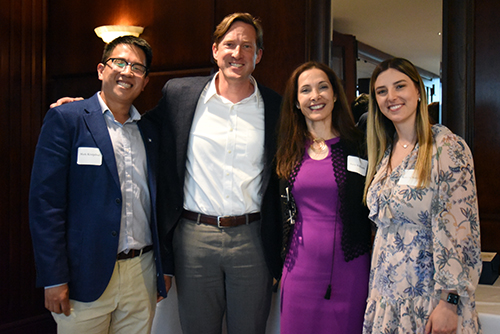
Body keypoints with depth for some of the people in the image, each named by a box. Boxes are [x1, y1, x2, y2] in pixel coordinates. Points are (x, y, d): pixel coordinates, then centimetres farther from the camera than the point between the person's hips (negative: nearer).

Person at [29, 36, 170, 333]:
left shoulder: (150, 132, 11)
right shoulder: (65, 119, -4)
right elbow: (45, 202, -9)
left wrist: (165, 269, 12)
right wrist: (54, 279, -12)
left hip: (142, 274, 5)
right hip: (86, 276, -4)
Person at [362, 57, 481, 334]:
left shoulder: (446, 147, -13)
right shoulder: (385, 151, 8)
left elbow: (459, 228, -17)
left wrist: (449, 301, -20)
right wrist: (377, 286, 13)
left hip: (428, 291, -6)